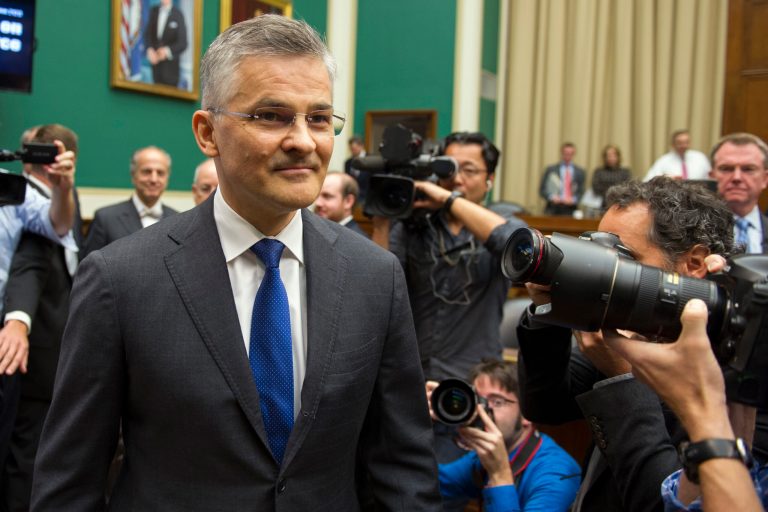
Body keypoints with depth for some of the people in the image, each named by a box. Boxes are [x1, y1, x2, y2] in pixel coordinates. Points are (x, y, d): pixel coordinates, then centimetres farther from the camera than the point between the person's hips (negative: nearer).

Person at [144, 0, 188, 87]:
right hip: (155, 61, 4)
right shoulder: (153, 11, 4)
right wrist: (150, 49, -10)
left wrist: (167, 50, -23)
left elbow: (183, 43, -9)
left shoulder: (178, 15, -11)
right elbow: (148, 33, 9)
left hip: (170, 63, -4)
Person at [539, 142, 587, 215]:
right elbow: (542, 190, 6)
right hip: (553, 209, -1)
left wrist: (573, 199, -11)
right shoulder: (550, 169, 8)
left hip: (570, 210, 1)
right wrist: (551, 197, -11)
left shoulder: (580, 172, 11)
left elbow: (581, 192, 8)